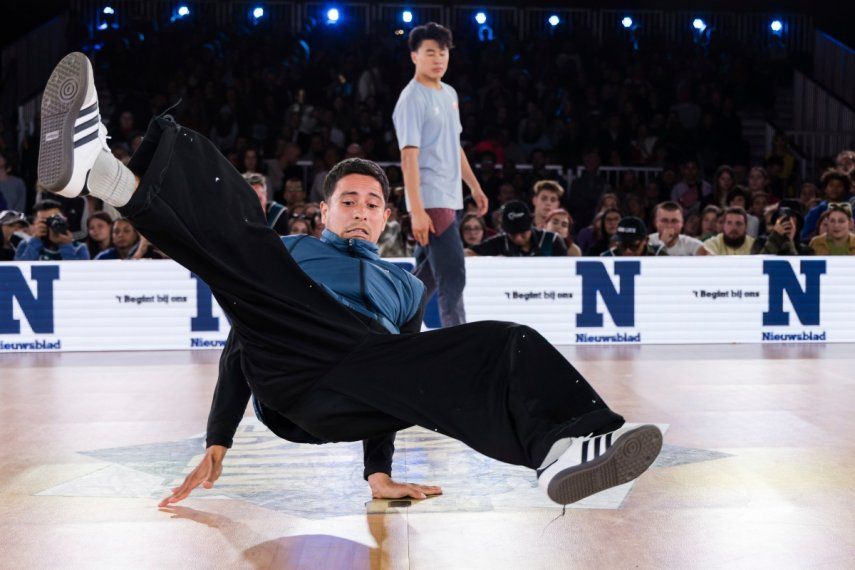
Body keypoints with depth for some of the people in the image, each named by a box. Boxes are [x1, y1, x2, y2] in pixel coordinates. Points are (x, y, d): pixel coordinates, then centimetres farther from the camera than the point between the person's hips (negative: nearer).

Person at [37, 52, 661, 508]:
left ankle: (565, 446, -57)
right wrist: (217, 445, 12)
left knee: (508, 346, -23)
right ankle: (107, 173, -47)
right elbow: (243, 341, 25)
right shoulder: (286, 255, 34)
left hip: (359, 401, 1)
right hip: (286, 365, -1)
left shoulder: (404, 284, 39)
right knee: (238, 229, -18)